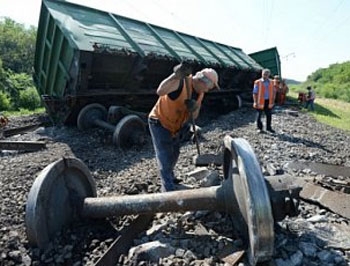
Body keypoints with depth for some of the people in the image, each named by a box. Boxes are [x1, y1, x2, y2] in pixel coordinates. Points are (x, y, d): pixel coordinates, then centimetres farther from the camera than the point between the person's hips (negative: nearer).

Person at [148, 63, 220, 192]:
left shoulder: (200, 93, -3)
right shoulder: (181, 82, -29)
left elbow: (194, 116, -2)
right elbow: (160, 91, -49)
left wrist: (194, 109, -26)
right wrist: (175, 76, -63)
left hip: (174, 125, 9)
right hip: (159, 122, -9)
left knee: (174, 153, 24)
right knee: (165, 156, -7)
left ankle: (170, 177, 48)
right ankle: (168, 188, 5)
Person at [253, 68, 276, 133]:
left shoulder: (271, 82, 7)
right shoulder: (257, 82, -6)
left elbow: (273, 92, 12)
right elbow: (254, 93, -6)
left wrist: (273, 100, 4)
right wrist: (255, 102, -12)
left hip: (268, 101, 4)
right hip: (260, 101, -4)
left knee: (269, 115, 8)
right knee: (259, 115, 3)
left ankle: (268, 127, 23)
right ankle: (259, 128, 15)